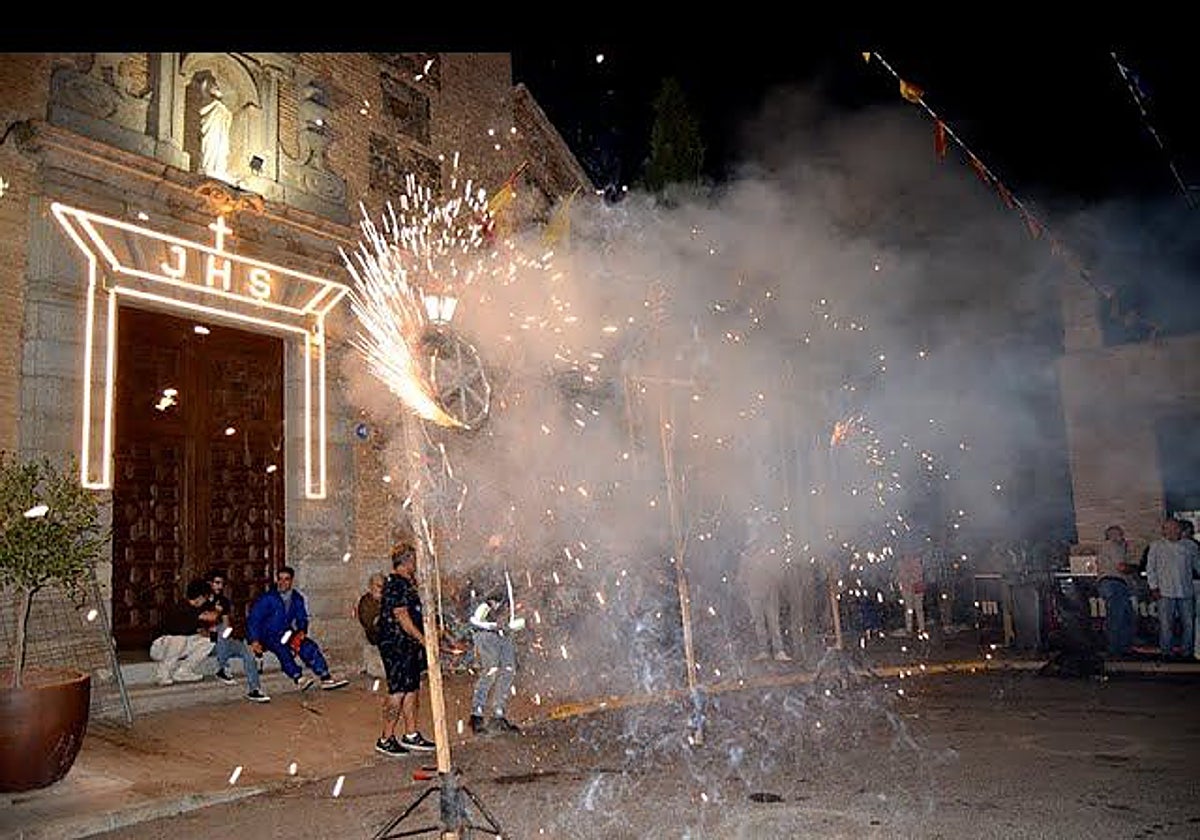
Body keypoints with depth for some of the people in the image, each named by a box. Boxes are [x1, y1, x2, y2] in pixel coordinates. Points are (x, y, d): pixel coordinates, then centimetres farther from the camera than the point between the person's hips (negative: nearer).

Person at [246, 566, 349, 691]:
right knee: (282, 649, -36)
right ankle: (298, 679, -49)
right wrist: (254, 641, -21)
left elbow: (302, 618, 16)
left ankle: (326, 678, -22)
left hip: (286, 634, 5)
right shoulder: (267, 598, -8)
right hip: (268, 637, -5)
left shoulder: (297, 599, 7)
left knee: (309, 645, -19)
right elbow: (253, 620, -10)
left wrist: (302, 631, -6)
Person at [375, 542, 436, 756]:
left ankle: (411, 735, 19)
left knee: (412, 690, 12)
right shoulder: (395, 584, -16)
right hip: (397, 645, -10)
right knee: (398, 692, -5)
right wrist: (423, 639, -19)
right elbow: (402, 617, -21)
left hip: (409, 645, 10)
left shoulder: (407, 582, 15)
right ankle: (386, 739, 5)